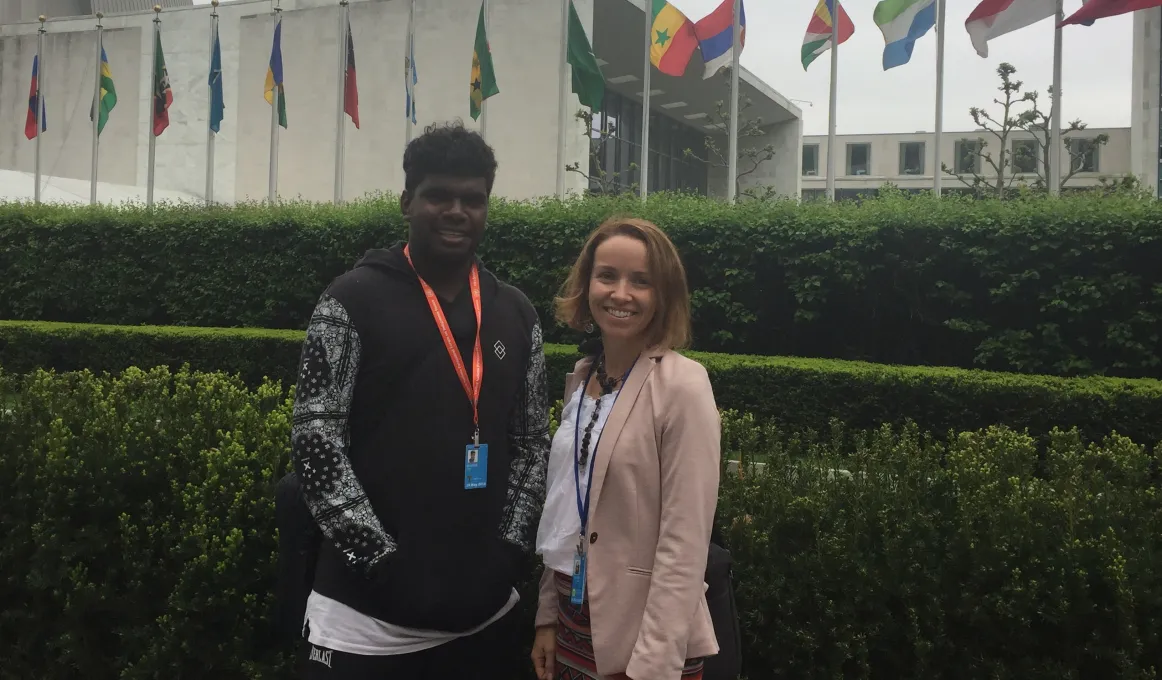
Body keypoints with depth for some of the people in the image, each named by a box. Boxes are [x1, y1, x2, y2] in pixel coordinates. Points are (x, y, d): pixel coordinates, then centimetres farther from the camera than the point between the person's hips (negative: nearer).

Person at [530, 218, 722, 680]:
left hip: (645, 635, -6)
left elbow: (685, 541, -19)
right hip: (576, 621, 6)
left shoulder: (682, 386, -17)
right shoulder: (581, 377, 3)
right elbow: (564, 511, 8)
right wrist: (548, 615, 7)